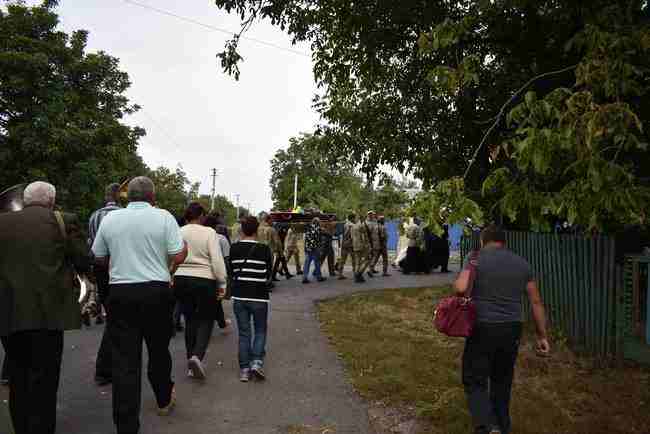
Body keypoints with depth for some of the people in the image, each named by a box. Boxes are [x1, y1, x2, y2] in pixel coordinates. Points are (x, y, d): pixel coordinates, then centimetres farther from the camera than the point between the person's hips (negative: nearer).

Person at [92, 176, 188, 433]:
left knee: (124, 360, 3)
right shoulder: (163, 217, -5)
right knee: (159, 350, 18)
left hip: (120, 293, 1)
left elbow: (98, 257, 12)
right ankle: (164, 400, 38)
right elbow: (178, 256, -11)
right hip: (157, 291, -1)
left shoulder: (110, 219, 3)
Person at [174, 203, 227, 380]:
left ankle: (191, 364, 19)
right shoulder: (209, 232, -7)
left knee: (190, 320, 15)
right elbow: (217, 260, -12)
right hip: (204, 280, -4)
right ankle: (197, 356, -14)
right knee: (206, 319, 9)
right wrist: (222, 283, -6)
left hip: (181, 279, 4)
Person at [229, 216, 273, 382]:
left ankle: (244, 369, 9)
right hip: (259, 296, -2)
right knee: (260, 331, 13)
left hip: (239, 296, 2)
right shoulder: (264, 249, -9)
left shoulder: (234, 248, -4)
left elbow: (231, 271, 7)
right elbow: (268, 274, 2)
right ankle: (257, 361, -4)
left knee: (244, 333, 10)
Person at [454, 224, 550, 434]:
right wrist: (542, 335, 13)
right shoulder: (522, 263, 8)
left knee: (475, 382, 4)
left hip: (482, 329, -4)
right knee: (502, 382, 19)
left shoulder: (476, 259, -5)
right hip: (512, 330, 4)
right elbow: (536, 301, 8)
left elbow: (461, 288, -19)